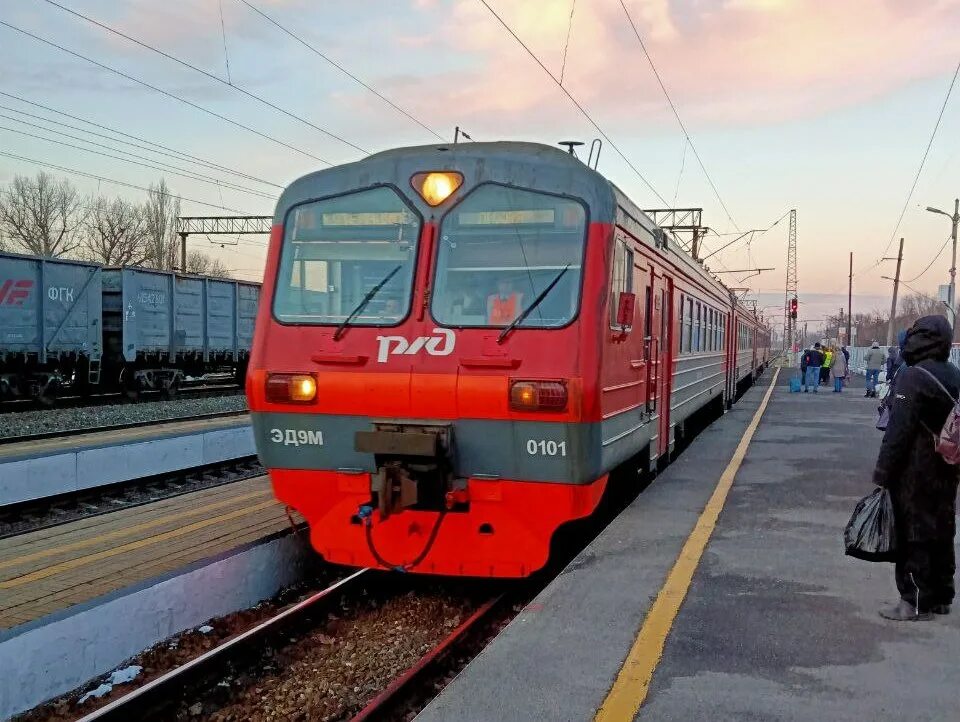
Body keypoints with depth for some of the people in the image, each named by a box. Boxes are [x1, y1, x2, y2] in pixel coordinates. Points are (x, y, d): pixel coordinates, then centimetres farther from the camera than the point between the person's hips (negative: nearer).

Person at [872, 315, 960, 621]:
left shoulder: (913, 377, -18)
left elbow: (898, 431, -21)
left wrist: (883, 471, -16)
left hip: (915, 472, -8)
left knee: (912, 534, -1)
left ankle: (916, 601, 2)